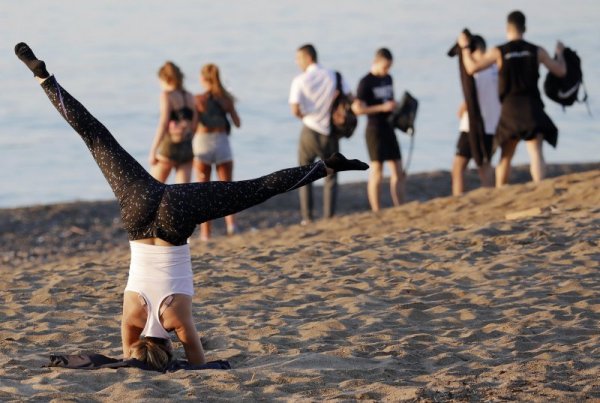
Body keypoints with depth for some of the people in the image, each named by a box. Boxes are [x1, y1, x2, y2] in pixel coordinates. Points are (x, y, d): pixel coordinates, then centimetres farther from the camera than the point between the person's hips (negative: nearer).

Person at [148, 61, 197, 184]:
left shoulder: (167, 95, -9)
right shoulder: (190, 97, 8)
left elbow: (163, 125, -16)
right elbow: (194, 126, 8)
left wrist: (152, 151, -16)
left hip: (169, 147, -5)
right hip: (187, 148, 5)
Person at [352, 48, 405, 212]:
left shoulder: (388, 78, 12)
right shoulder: (366, 82, -10)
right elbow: (357, 108, -16)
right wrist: (382, 107, -21)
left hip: (389, 128, 7)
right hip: (374, 129, -7)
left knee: (398, 172, 4)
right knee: (376, 172, -4)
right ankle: (376, 213, 0)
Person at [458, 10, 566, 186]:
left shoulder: (498, 52, -1)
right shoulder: (537, 51, 3)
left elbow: (472, 68, -5)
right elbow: (561, 71, 10)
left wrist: (465, 47, 11)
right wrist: (560, 53, 31)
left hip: (509, 109, 1)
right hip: (532, 107, -1)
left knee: (506, 156, 16)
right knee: (536, 152, -11)